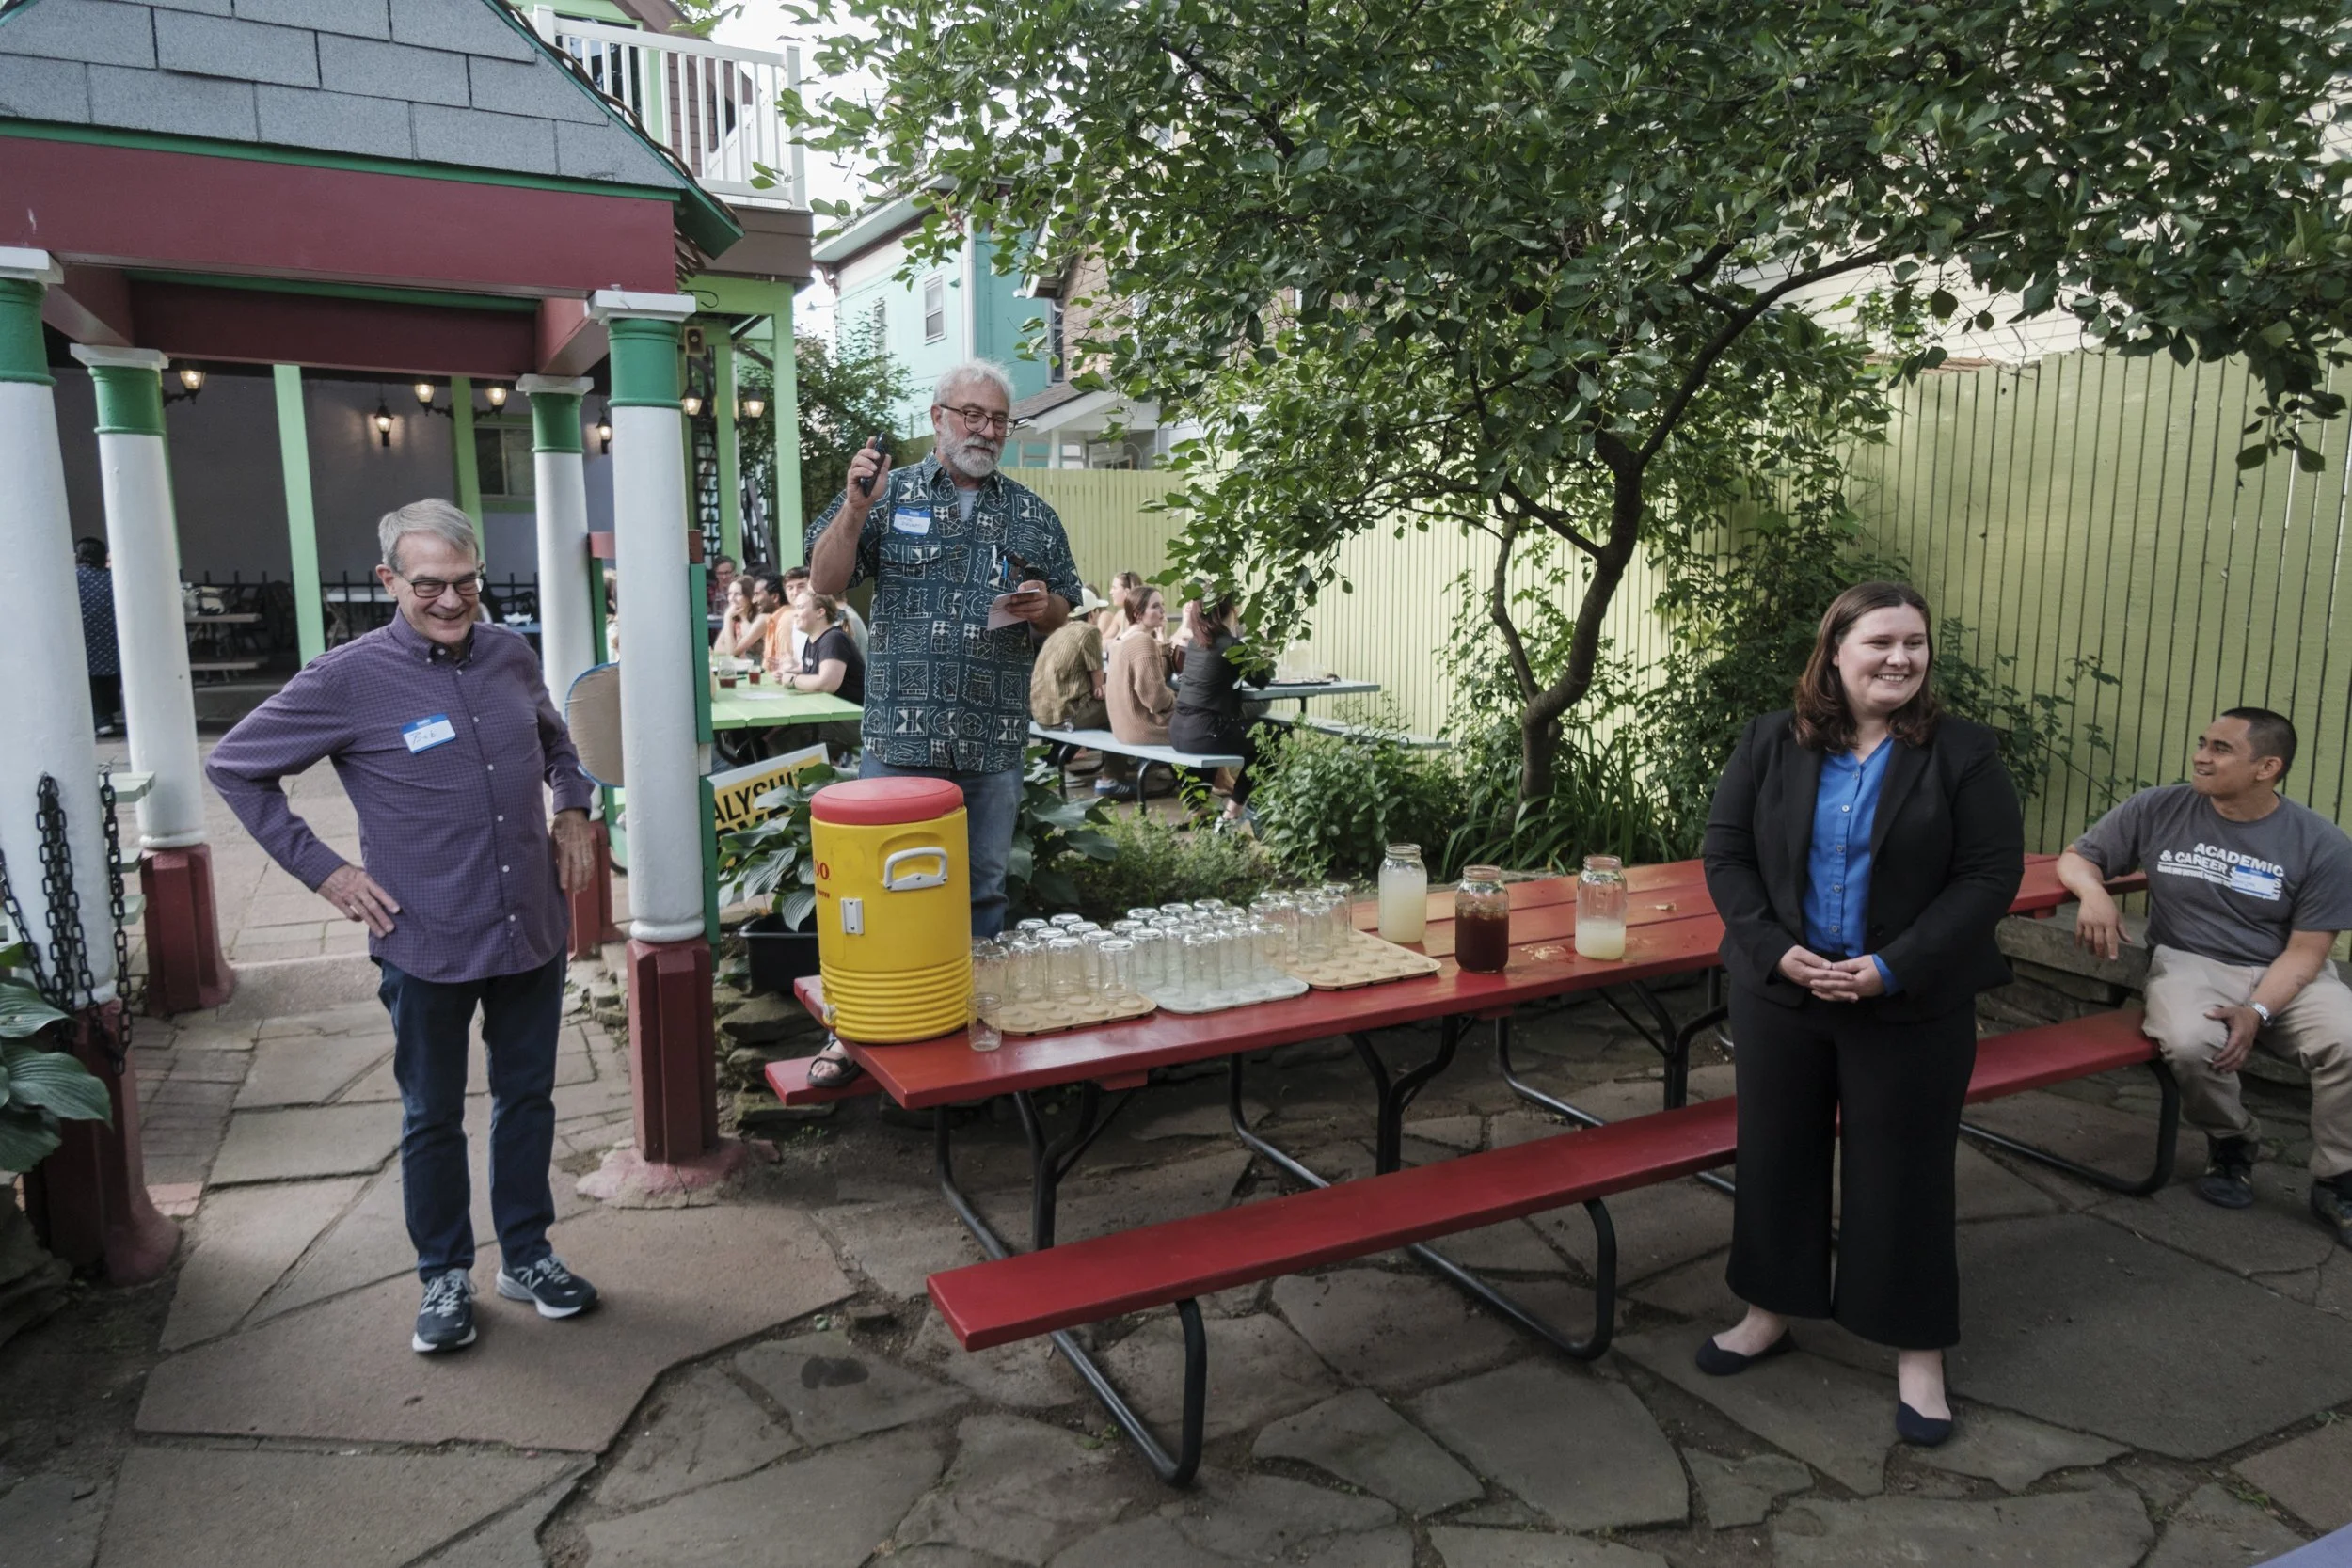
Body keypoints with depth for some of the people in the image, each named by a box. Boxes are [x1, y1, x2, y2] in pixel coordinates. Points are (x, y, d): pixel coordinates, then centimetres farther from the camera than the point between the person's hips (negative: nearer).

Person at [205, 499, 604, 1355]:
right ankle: (444, 1276, 31)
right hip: (427, 945, -4)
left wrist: (576, 811, 6)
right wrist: (321, 868, -7)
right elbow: (233, 768, -2)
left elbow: (555, 742, 22)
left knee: (527, 1099, 16)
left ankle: (528, 1255, 34)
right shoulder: (347, 680, -12)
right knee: (433, 1119, 13)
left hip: (533, 930, 4)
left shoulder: (511, 655, 1)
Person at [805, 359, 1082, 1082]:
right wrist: (856, 507, -13)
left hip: (996, 742, 2)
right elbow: (826, 581, 0)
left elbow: (1061, 612, 17)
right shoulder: (889, 494, 5)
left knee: (982, 888, 12)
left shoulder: (1033, 515, 12)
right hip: (900, 734, -2)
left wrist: (1042, 608, -6)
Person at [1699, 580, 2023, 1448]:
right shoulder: (1769, 744, 0)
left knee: (1905, 1172, 8)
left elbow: (1990, 876, -9)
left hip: (1913, 1008, -2)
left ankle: (1919, 1353, 26)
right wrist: (1778, 951, -14)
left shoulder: (1962, 753, -6)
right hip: (1780, 994, 3)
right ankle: (1770, 1312, 34)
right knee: (1775, 1152, 14)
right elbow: (1725, 854, 0)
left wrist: (1892, 968, -18)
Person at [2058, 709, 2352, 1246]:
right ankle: (2230, 1144, 1)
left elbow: (2305, 951, -6)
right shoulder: (2157, 810, -3)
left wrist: (2256, 1011, -23)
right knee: (2189, 1043, -34)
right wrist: (2094, 893, -18)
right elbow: (2076, 858, 7)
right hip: (2189, 963, 0)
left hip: (2287, 976, 0)